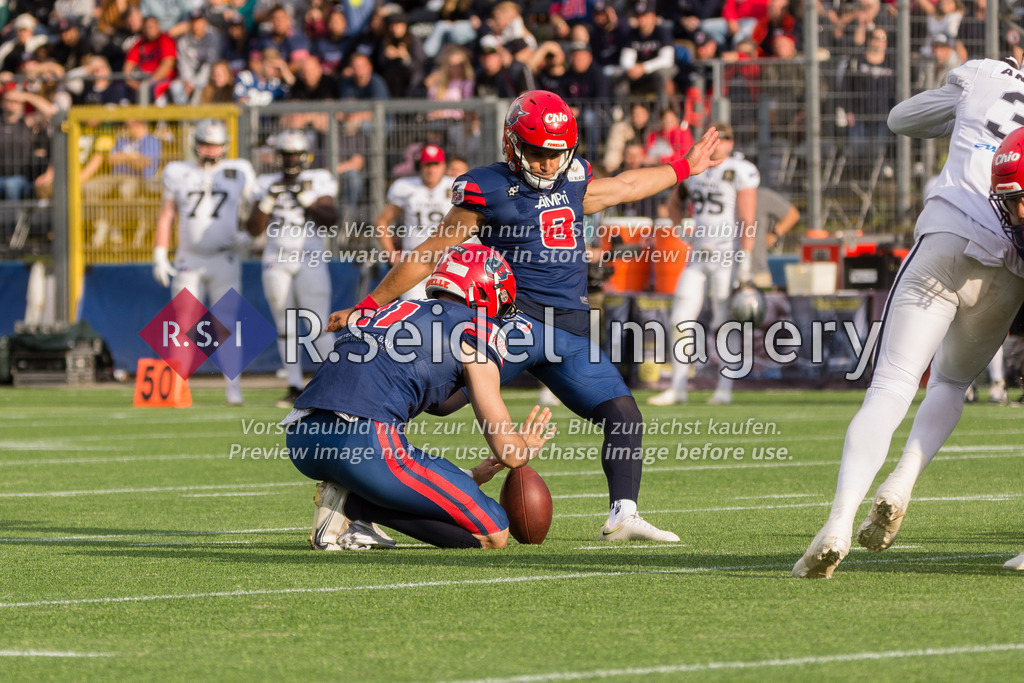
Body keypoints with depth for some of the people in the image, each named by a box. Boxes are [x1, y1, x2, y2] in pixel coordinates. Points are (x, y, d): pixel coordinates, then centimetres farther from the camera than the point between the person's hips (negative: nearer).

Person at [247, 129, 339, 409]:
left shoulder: (319, 181, 3)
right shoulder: (268, 184, 9)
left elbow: (330, 218, -10)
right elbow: (254, 229, 4)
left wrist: (307, 199, -20)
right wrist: (267, 202, -10)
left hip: (310, 262, -3)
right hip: (276, 264, 3)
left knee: (318, 327, -9)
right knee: (285, 328, 3)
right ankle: (295, 387, 7)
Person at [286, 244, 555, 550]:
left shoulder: (392, 311, 32)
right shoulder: (476, 328, 10)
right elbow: (508, 452, 7)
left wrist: (466, 478, 40)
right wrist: (527, 447, 33)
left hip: (300, 443, 8)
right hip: (363, 442, -8)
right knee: (494, 534, 0)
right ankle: (354, 503, -7)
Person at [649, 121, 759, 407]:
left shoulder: (741, 172, -9)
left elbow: (747, 220, -14)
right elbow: (674, 201, 29)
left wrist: (745, 261, -18)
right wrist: (682, 233, 15)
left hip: (726, 256, -6)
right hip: (698, 255, 6)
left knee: (724, 325, -2)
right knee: (681, 319, 3)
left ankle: (725, 388, 6)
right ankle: (678, 387, 8)